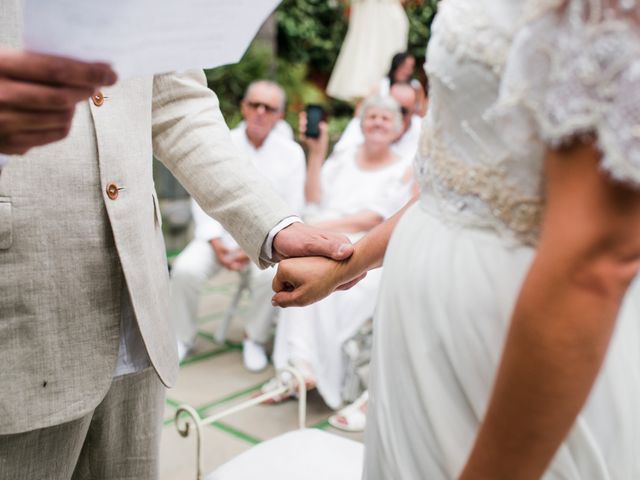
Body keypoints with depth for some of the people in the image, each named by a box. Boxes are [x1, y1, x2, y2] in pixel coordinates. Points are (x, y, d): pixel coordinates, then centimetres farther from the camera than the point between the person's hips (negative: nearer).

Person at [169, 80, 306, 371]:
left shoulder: (291, 153, 2)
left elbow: (292, 211, -1)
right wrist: (216, 244, -13)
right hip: (219, 234, 1)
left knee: (271, 275, -32)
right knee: (185, 270, -25)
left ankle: (255, 339, -4)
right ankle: (183, 337, 2)